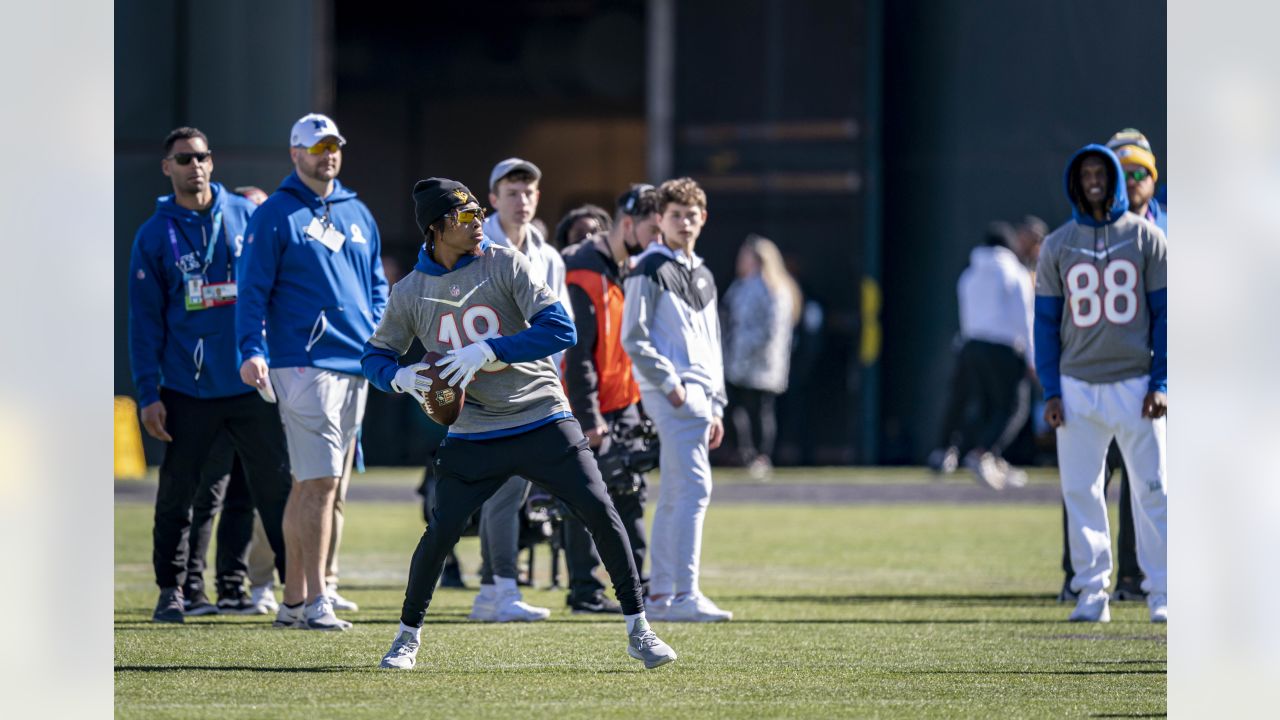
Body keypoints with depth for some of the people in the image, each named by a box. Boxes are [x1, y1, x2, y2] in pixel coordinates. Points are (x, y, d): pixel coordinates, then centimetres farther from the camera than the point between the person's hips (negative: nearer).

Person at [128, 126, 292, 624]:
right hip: (186, 390, 0)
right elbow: (145, 320, 3)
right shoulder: (155, 236, 3)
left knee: (277, 487, 0)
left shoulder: (246, 217, 5)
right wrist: (148, 394, -3)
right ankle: (171, 591, 17)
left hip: (250, 384, 0)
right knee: (176, 492, 6)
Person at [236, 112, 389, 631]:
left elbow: (377, 286, 23)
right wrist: (252, 350, -17)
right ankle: (314, 602, -14)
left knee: (311, 483, 10)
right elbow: (253, 290, -5)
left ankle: (294, 600, 14)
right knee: (320, 481, -13)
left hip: (355, 365, 7)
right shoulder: (275, 215, -1)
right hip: (304, 363, -7)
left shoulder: (357, 214, 18)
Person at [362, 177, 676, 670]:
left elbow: (561, 330, -14)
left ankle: (638, 630, 1)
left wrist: (488, 351, -23)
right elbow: (375, 356, 11)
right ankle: (409, 634, 13)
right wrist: (401, 377, -13)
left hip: (543, 420, -1)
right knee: (441, 532, -9)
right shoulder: (410, 293, 1)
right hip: (474, 434, 1)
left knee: (600, 513, -10)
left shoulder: (506, 264, -6)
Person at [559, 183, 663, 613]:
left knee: (630, 495, 10)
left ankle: (636, 587, 15)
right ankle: (584, 591, 1)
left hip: (624, 406, 9)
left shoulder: (632, 270, 12)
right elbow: (578, 353, -19)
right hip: (591, 411, -9)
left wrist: (642, 403, 15)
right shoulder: (585, 274, -16)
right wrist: (589, 417, -21)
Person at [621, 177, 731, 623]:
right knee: (695, 487, -16)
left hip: (698, 396, 9)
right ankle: (684, 596, -19)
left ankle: (660, 595, 12)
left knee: (674, 496, 9)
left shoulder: (703, 276, 21)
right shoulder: (649, 270, -5)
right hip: (670, 393, -9)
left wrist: (716, 406, 18)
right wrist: (670, 383, -16)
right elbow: (634, 338, -10)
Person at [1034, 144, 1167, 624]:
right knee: (1080, 491, 1)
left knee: (1152, 489, -2)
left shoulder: (1145, 238, 4)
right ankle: (1092, 595, 7)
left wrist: (1161, 383, -6)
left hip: (1135, 383, -1)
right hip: (1077, 386, 1)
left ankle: (1162, 595, 3)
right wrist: (1051, 391, -1)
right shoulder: (1057, 246, 7)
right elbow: (1046, 322, 7)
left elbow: (1165, 313, 3)